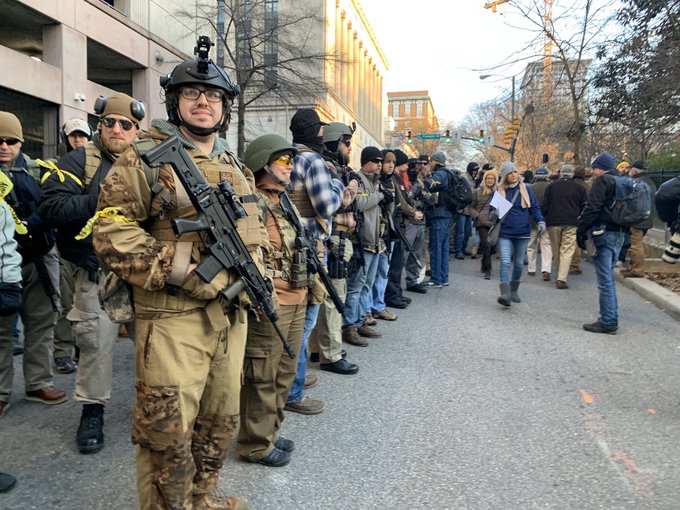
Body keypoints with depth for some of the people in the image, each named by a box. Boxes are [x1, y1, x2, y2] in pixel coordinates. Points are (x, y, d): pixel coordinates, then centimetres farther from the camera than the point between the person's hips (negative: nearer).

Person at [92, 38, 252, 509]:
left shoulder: (237, 168, 15)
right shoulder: (146, 158, -4)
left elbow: (256, 227, 25)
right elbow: (110, 229, -11)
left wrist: (252, 267, 8)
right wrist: (167, 267, -18)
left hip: (231, 312, 7)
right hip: (173, 317, -6)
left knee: (221, 420, 19)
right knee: (168, 429, 1)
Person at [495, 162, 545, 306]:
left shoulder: (526, 189, 4)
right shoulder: (499, 191, 2)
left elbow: (534, 208, 7)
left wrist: (540, 221, -9)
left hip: (522, 233, 2)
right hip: (505, 233, -2)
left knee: (519, 263, 12)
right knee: (505, 262, -15)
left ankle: (514, 291, 29)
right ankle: (505, 294, -22)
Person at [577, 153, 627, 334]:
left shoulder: (602, 181, -9)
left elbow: (592, 208, -17)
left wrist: (580, 232, -12)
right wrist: (624, 234, 21)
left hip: (603, 233, -9)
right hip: (619, 234, 9)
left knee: (605, 280, -6)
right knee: (609, 278, 16)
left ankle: (607, 322, -2)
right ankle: (612, 318, 20)